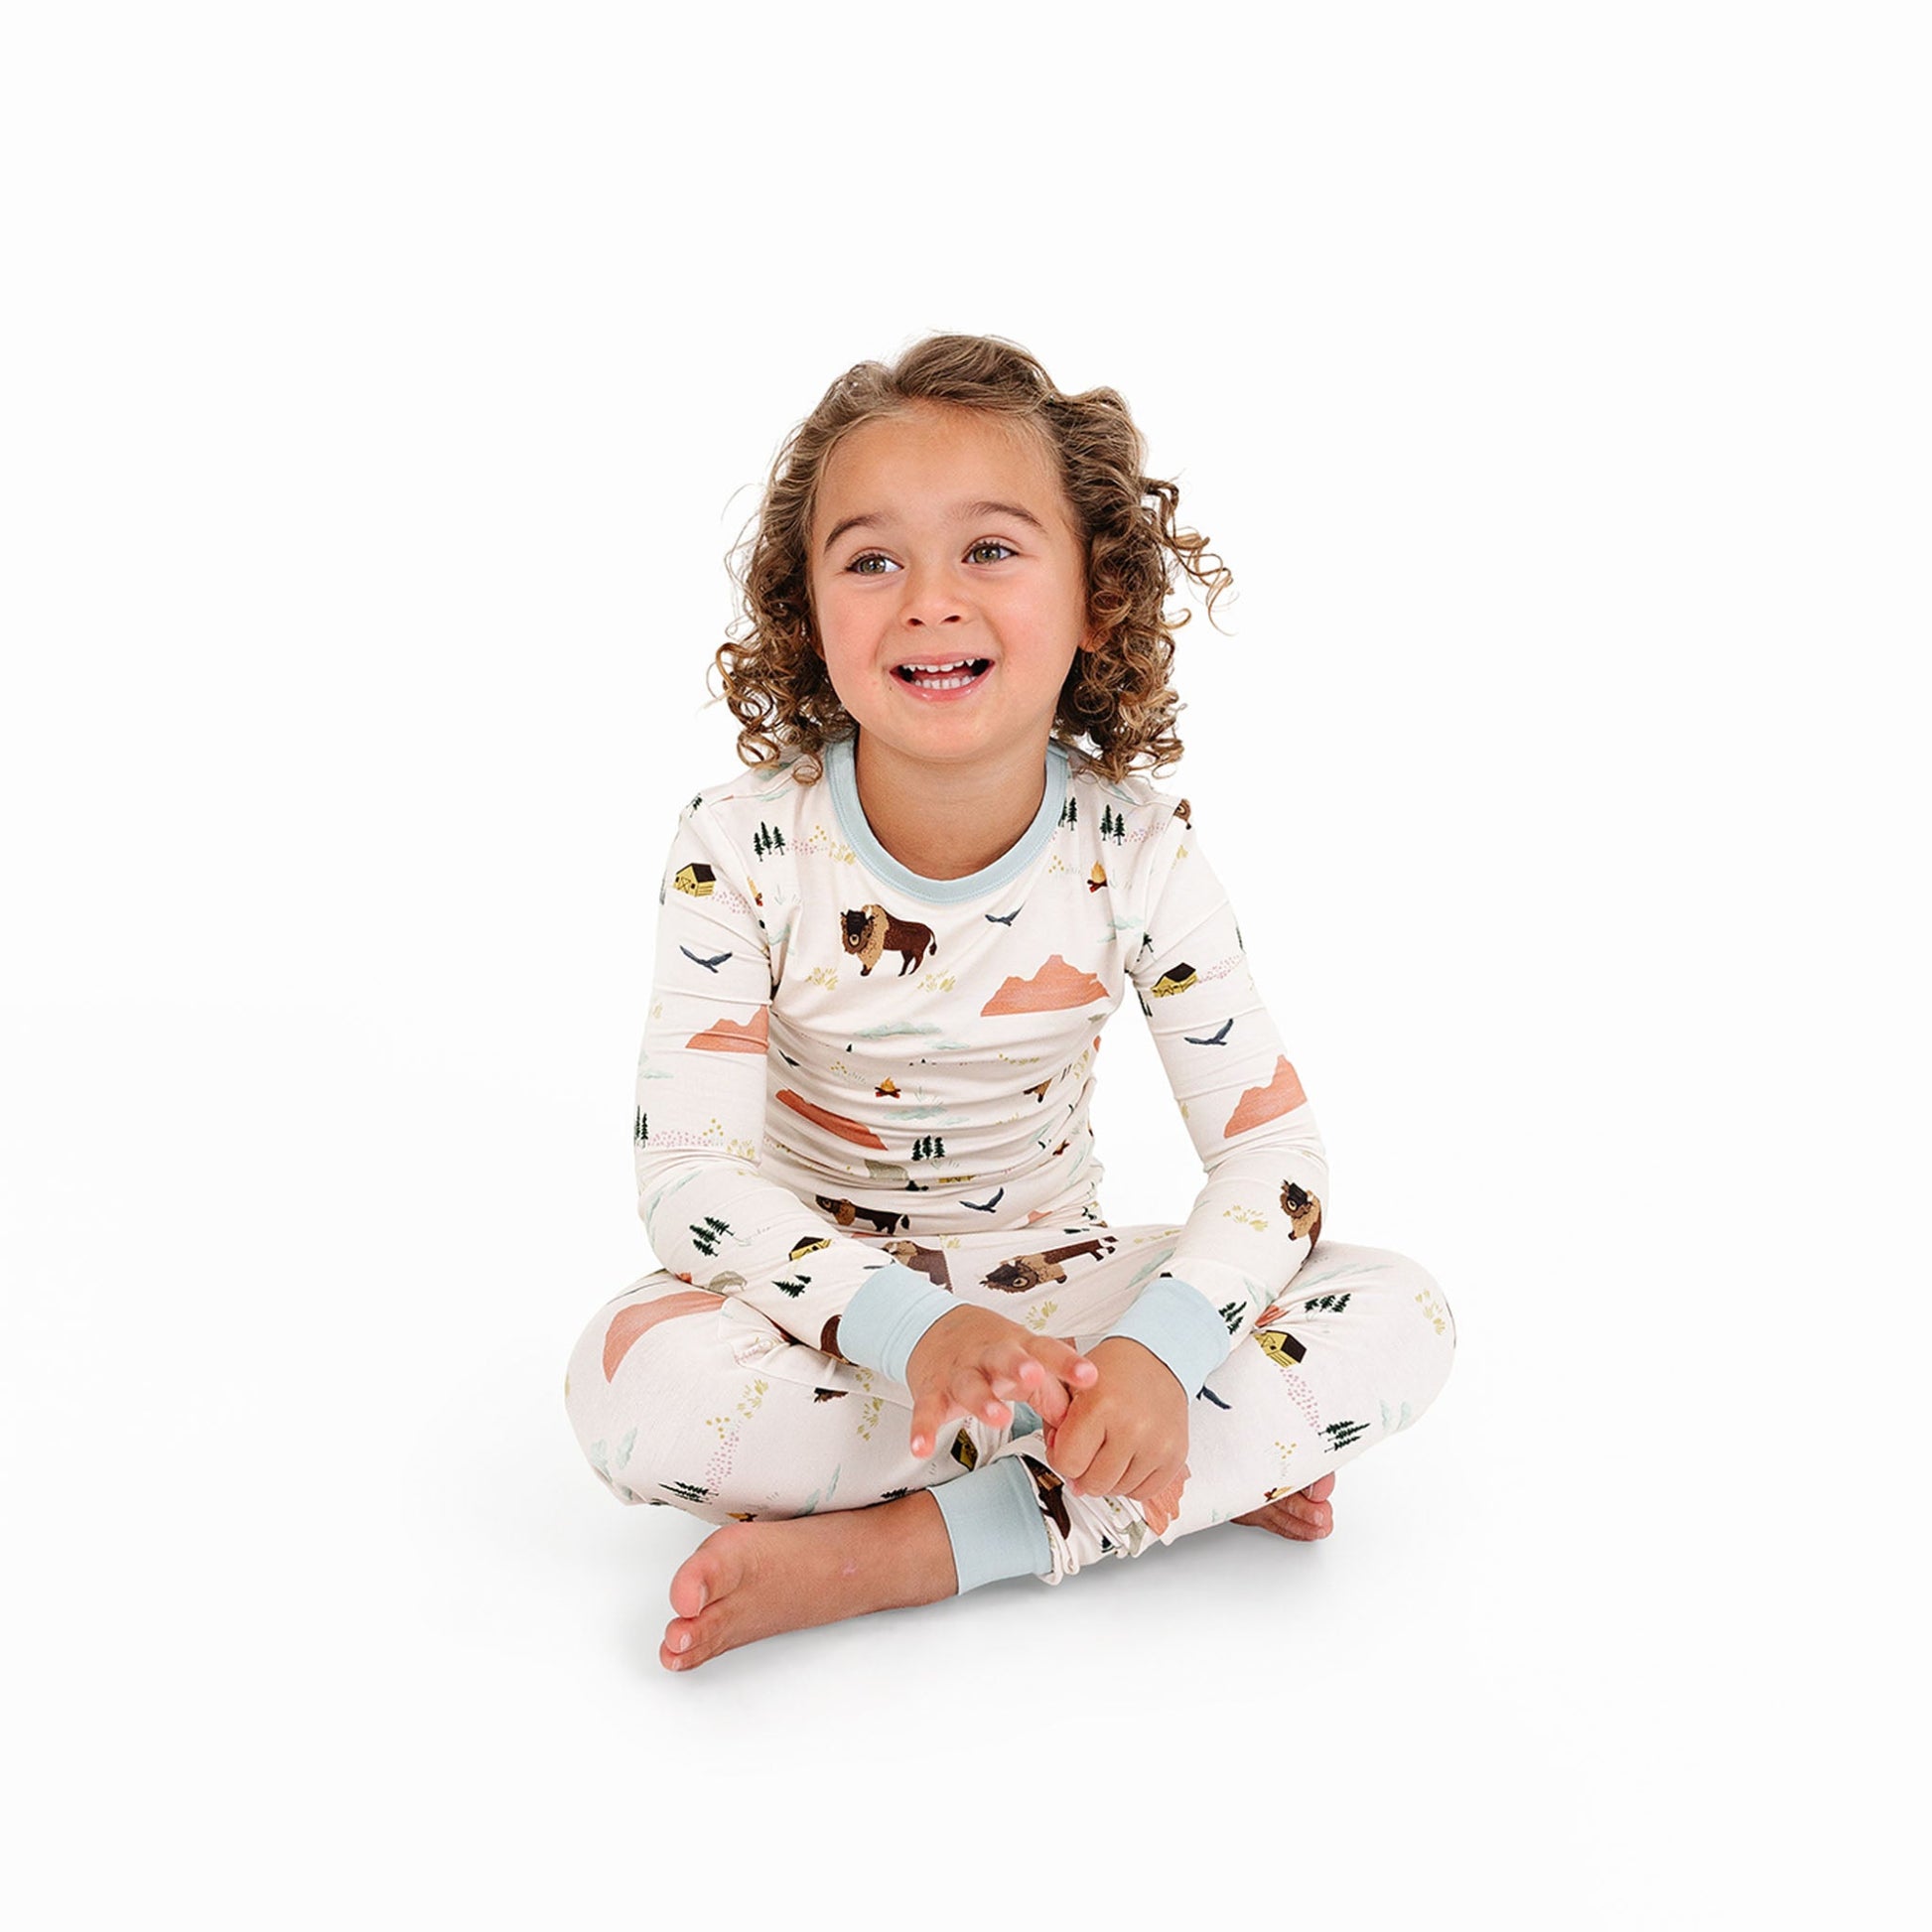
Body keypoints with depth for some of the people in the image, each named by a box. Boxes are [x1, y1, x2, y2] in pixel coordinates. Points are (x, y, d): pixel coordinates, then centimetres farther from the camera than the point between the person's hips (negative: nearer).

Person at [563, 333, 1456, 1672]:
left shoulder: (1139, 855, -13)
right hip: (825, 1299, -1)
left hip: (1052, 1278, 1)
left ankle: (893, 1553, -24)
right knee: (637, 1384, -35)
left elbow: (1271, 1146, -13)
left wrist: (1158, 1348, -33)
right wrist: (908, 1327, -38)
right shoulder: (744, 849, -16)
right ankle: (1196, 1475, -20)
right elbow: (689, 1168, -21)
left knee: (1402, 1322, -19)